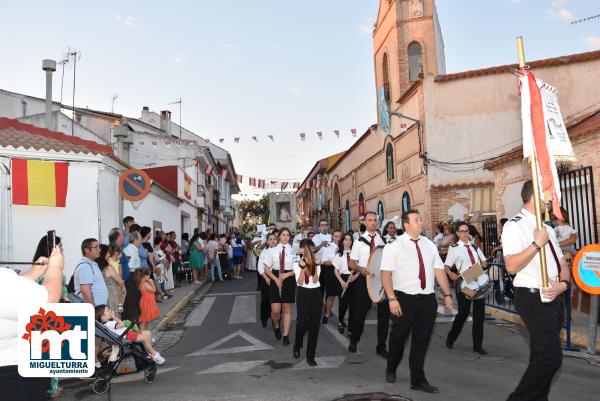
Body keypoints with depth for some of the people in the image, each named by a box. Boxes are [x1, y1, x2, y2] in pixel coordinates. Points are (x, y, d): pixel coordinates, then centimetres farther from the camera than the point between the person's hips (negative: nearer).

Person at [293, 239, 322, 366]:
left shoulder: (316, 263, 4)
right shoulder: (297, 264, -1)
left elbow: (315, 281, -9)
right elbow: (299, 282, -12)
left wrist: (314, 267, -18)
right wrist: (303, 267, -21)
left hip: (316, 294, 2)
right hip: (303, 294, -2)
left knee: (314, 325, 2)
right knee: (302, 323, -6)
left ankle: (310, 356, 12)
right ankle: (297, 345, 29)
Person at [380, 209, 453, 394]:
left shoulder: (429, 245, 9)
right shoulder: (394, 246, -7)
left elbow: (439, 270, 9)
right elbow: (386, 273, -12)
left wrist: (447, 294, 3)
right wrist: (392, 298, -20)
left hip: (428, 299, 4)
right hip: (404, 299, -4)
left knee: (421, 340, 9)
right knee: (399, 337, 12)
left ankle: (418, 380, 20)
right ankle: (391, 370, 36)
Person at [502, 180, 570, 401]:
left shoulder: (547, 228, 14)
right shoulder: (515, 226, -12)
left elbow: (562, 264, 15)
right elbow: (512, 266, -22)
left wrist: (563, 283, -5)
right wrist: (537, 243, -23)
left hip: (554, 297, 8)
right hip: (533, 299, -8)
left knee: (542, 355, 14)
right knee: (551, 357, -13)